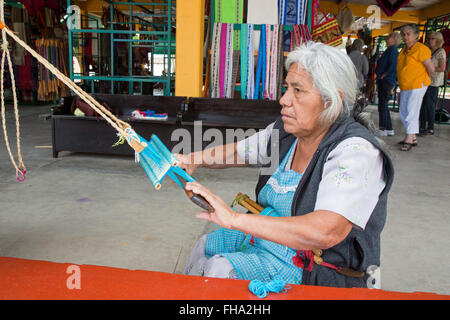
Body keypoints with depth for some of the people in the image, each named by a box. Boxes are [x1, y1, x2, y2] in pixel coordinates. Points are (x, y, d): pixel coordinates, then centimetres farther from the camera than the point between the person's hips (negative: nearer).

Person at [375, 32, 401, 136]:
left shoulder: (392, 50, -11)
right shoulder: (392, 50, 19)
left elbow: (392, 66, -21)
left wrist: (383, 76, -15)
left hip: (386, 81, -10)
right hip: (384, 82, 10)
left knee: (382, 105, -8)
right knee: (383, 105, 13)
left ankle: (382, 129, -5)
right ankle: (389, 129, 17)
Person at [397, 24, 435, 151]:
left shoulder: (421, 49, -12)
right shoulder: (404, 50, 13)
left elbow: (431, 68, -12)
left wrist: (422, 78, 3)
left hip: (417, 85, -9)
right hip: (405, 86, 9)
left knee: (411, 112, -10)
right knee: (403, 112, 11)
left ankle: (409, 140, -8)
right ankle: (412, 138, 20)